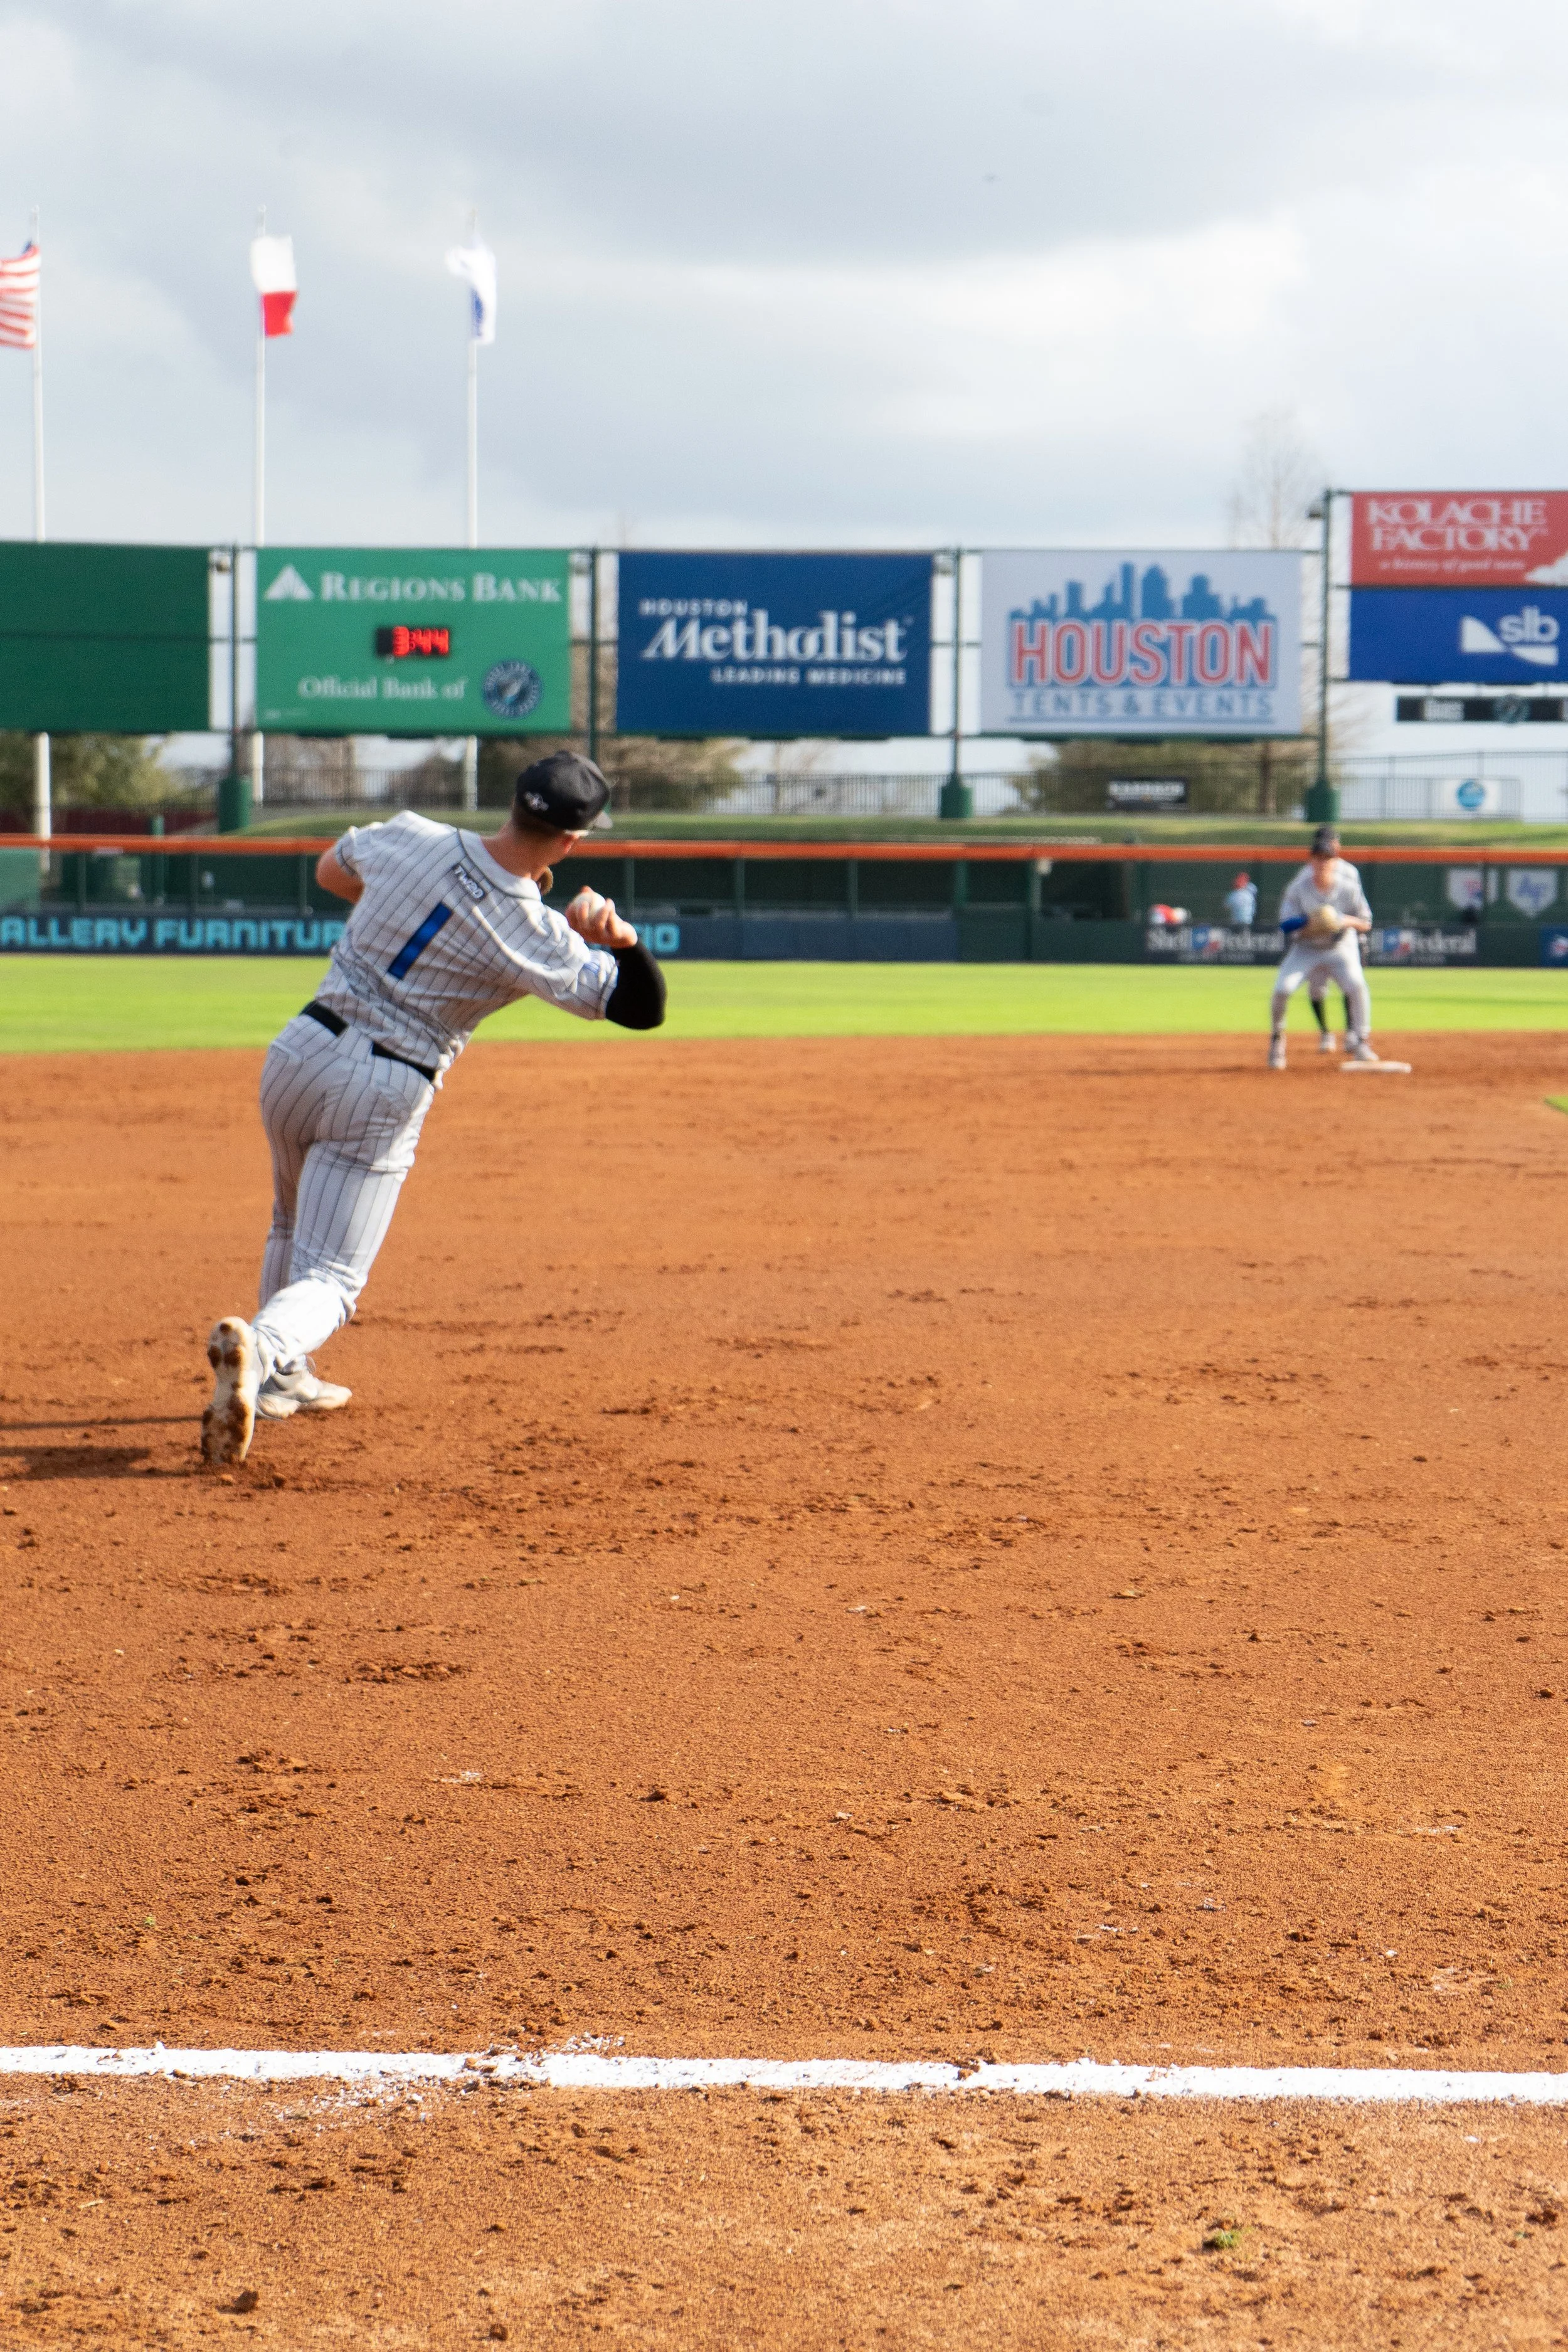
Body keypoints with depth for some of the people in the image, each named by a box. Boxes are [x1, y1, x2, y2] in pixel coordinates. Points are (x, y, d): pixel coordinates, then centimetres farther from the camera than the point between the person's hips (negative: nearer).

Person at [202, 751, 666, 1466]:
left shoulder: (411, 838, -6)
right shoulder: (536, 938, -14)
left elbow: (329, 871, 16)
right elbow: (643, 1006, -8)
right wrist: (618, 936, -23)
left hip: (301, 1053, 4)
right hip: (387, 1097, -4)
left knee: (294, 1225, 30)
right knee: (329, 1278, 0)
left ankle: (281, 1379, 38)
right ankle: (261, 1347, -31)